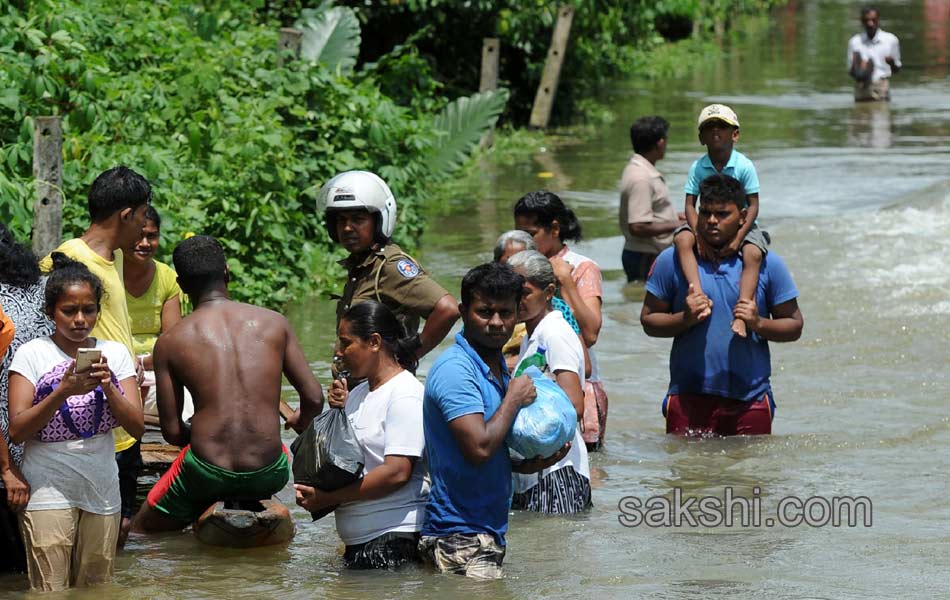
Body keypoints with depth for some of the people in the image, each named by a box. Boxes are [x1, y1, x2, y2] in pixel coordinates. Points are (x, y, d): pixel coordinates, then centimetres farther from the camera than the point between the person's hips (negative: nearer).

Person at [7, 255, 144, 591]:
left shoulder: (115, 353, 6)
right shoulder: (32, 355, -3)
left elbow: (137, 427, 1)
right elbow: (17, 430, -10)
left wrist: (108, 387, -16)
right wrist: (63, 391, -22)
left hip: (102, 491, 3)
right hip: (48, 493, -3)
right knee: (52, 595, -7)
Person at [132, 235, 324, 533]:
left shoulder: (170, 341, 1)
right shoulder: (273, 323, 4)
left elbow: (172, 431, 2)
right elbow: (314, 399, 7)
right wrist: (299, 422, 30)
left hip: (207, 474, -1)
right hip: (268, 474, 1)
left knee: (141, 533, 26)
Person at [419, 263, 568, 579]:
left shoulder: (500, 369, 15)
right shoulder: (454, 369, -16)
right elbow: (478, 448, -25)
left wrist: (533, 464, 4)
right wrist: (514, 398, -12)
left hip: (490, 530, 10)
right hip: (460, 537, -10)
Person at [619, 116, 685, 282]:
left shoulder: (639, 169, 11)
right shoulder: (641, 178, -21)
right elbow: (638, 227, -25)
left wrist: (674, 217, 13)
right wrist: (674, 225, -15)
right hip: (646, 258, -10)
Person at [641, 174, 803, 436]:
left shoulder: (767, 263, 3)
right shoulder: (672, 261, 3)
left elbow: (794, 326, 6)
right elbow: (649, 320, 6)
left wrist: (758, 323, -13)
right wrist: (685, 319, -12)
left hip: (750, 401, 0)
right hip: (688, 398, 0)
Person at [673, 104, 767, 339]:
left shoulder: (744, 166, -11)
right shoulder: (698, 167, -4)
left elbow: (753, 206, -11)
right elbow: (690, 206, -6)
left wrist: (738, 238, -24)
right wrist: (700, 236, -23)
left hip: (740, 225, -2)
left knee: (753, 254, -34)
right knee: (682, 239, -28)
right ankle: (698, 294, -44)